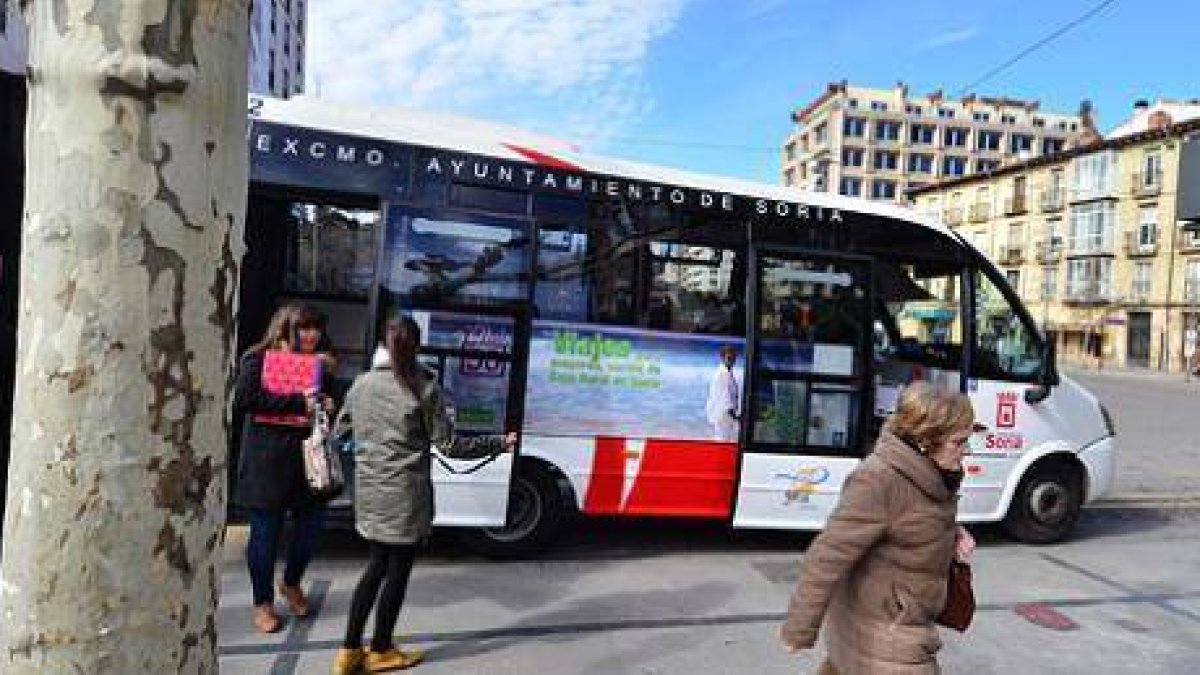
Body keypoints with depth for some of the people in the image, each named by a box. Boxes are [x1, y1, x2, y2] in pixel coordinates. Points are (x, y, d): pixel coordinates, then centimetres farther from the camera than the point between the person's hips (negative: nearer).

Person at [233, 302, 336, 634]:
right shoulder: (258, 358, -2)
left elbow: (326, 399, 18)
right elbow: (243, 400, -15)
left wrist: (326, 374, -2)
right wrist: (299, 402, -19)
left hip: (305, 457, 5)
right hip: (266, 460, -5)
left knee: (313, 520, 6)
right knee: (265, 532, 5)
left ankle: (292, 583, 33)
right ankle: (263, 603, 22)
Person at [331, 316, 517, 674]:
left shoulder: (361, 384, 2)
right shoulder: (425, 388, -11)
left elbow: (339, 433, 12)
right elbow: (450, 445, -9)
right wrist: (501, 443, 1)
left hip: (369, 491, 5)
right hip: (406, 495, -5)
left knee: (377, 565, 20)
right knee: (398, 569, 11)